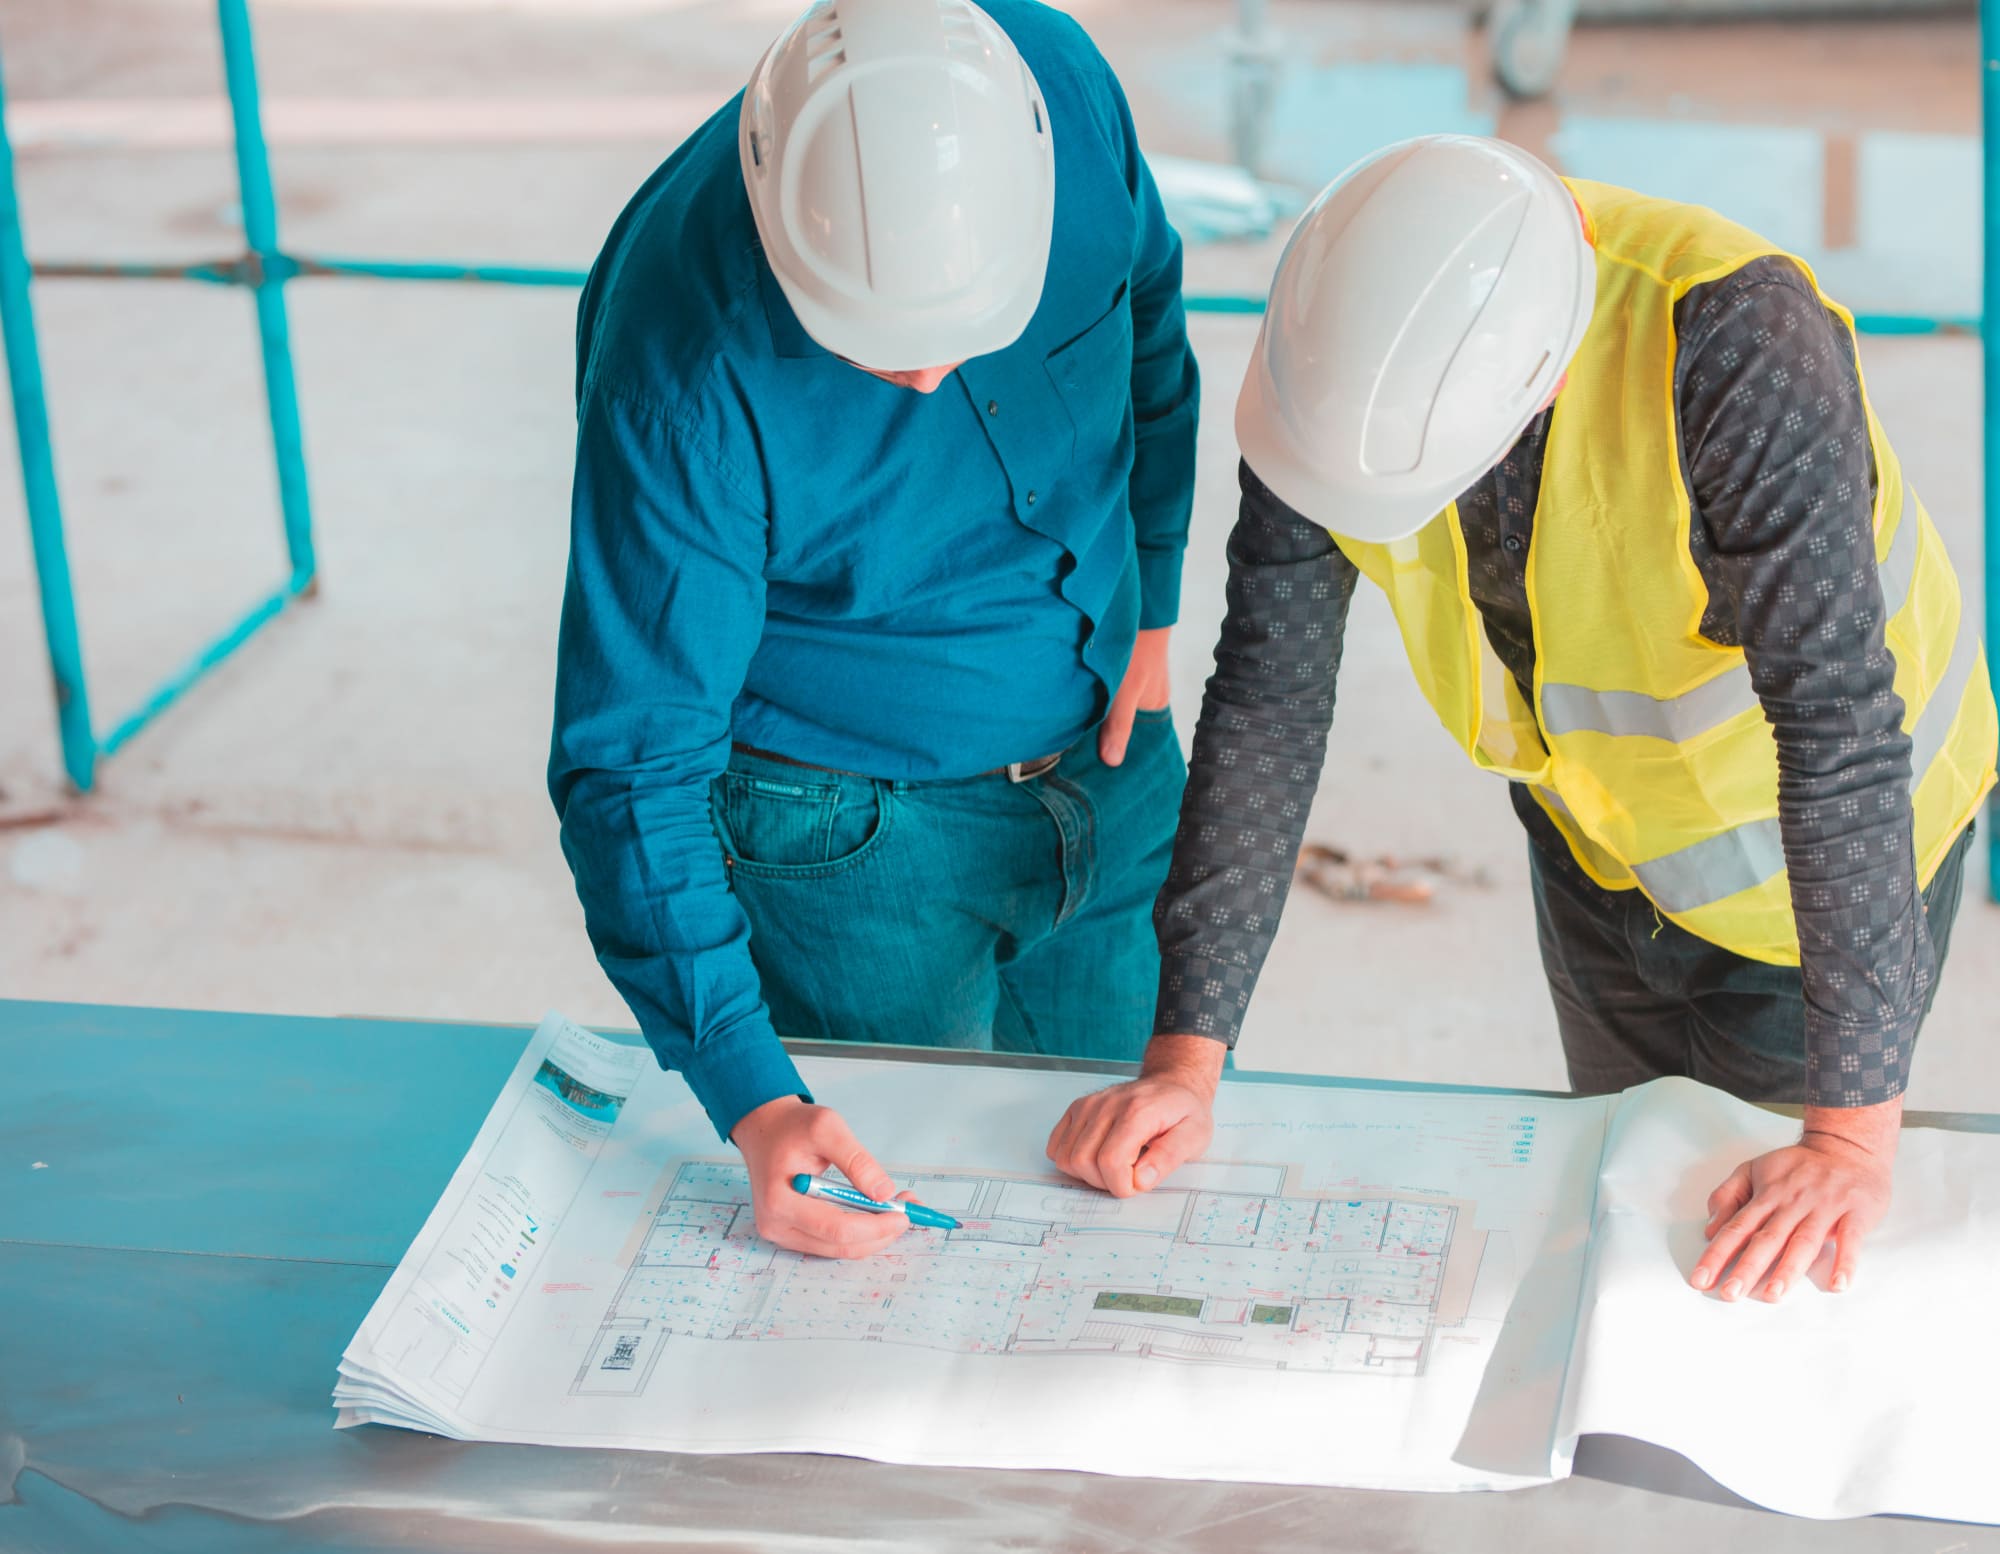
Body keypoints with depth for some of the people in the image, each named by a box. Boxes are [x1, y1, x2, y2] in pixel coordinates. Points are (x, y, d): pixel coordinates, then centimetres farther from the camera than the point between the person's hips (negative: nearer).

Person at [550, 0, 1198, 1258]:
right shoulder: (685, 367, -34)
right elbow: (634, 762, -29)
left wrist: (1149, 600, 7)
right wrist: (753, 1100, -38)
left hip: (1105, 749, 5)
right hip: (850, 823, -4)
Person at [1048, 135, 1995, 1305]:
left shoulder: (1734, 337, -40)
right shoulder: (1334, 330, -25)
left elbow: (1839, 729, -41)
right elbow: (1269, 696, -20)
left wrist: (1855, 1135, -40)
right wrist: (1186, 1061, -23)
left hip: (1826, 846, -5)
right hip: (1599, 834, 5)